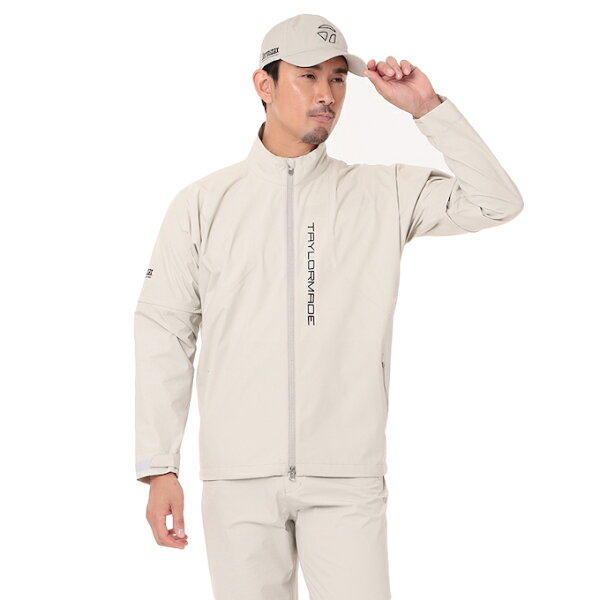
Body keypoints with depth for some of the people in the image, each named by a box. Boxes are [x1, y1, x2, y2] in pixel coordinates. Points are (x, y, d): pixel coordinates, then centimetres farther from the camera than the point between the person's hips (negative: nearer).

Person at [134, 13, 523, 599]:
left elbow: (497, 202, 2)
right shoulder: (201, 204, 6)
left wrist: (428, 108, -3)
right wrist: (159, 468, -1)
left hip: (347, 475, 0)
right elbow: (164, 332, 5)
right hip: (238, 478, 0)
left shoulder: (384, 194, 8)